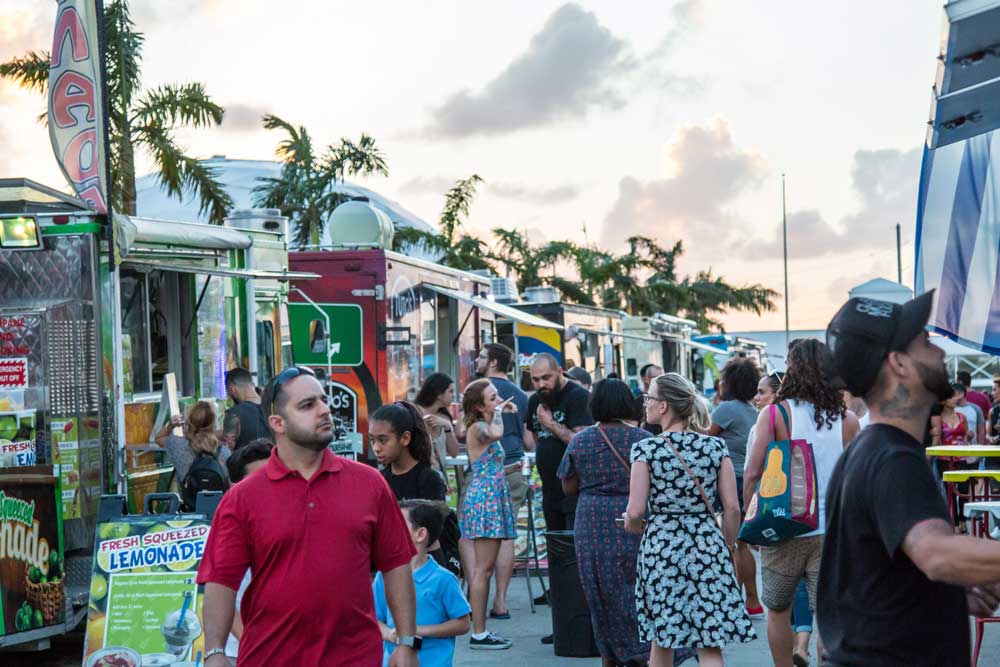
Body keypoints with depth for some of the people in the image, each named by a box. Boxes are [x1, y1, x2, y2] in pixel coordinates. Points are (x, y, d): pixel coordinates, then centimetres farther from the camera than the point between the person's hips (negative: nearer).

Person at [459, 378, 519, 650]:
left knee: (485, 567, 9)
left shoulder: (486, 428, 18)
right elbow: (495, 433, -33)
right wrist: (499, 412, -17)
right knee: (483, 567, -9)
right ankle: (478, 634, -8)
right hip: (483, 499, -10)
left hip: (494, 499, 10)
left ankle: (480, 632, 11)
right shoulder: (477, 428, -9)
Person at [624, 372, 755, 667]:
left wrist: (631, 523, 11)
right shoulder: (716, 447, 1)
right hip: (708, 544, 2)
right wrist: (729, 548, 12)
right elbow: (732, 507, -1)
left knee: (661, 638, 14)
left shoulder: (646, 449, -7)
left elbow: (635, 511, -11)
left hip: (662, 546, -1)